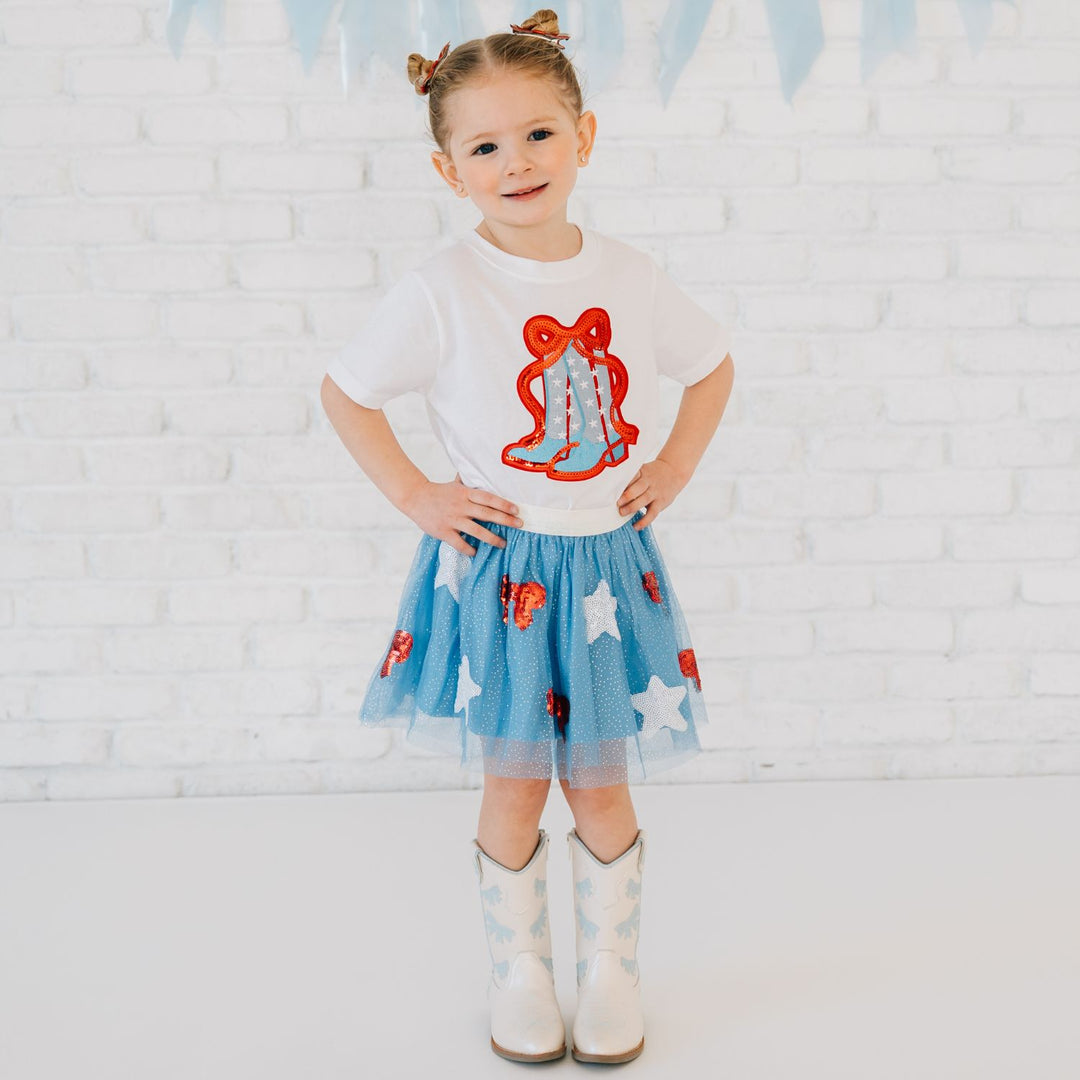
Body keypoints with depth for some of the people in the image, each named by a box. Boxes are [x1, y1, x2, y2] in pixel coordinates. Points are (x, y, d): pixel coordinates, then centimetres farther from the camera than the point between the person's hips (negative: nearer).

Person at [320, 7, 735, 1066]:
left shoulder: (629, 275, -1)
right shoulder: (442, 288, -12)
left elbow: (713, 364, 15)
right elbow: (343, 391, -3)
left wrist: (674, 465, 4)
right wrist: (416, 497, -7)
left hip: (608, 562, 3)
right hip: (494, 568, -2)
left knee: (602, 782, 12)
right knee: (514, 786, 9)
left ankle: (613, 969, 34)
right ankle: (518, 974, 31)